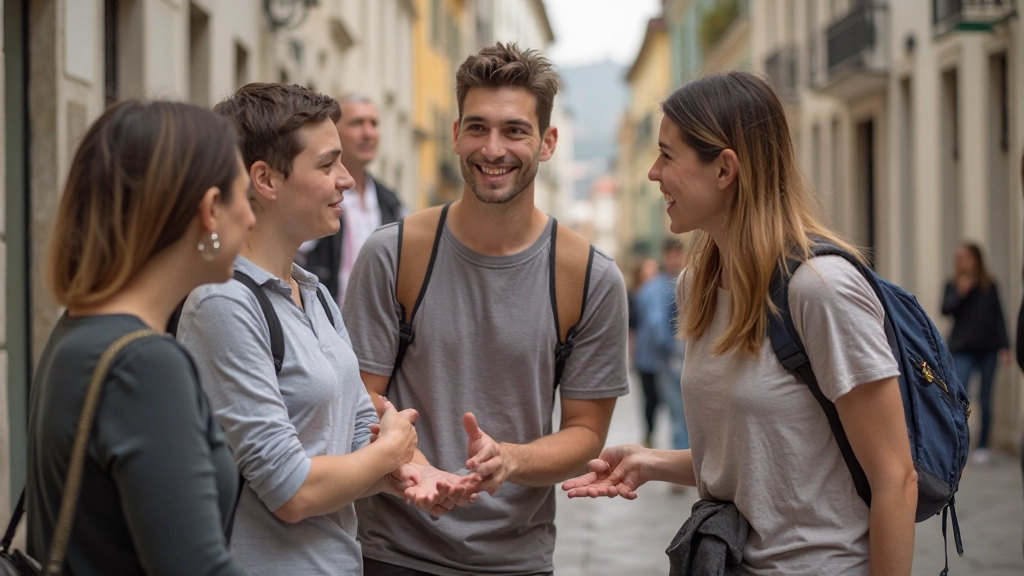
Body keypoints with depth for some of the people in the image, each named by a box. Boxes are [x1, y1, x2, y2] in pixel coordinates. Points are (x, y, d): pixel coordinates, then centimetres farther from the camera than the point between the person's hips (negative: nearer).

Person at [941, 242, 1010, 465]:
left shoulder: (990, 286, 5)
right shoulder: (953, 285, 6)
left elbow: (998, 318, 5)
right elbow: (946, 309, -5)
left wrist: (1004, 346, -1)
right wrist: (960, 293, -19)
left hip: (987, 349, 1)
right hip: (963, 350, -1)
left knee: (985, 401, 5)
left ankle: (983, 447, 14)